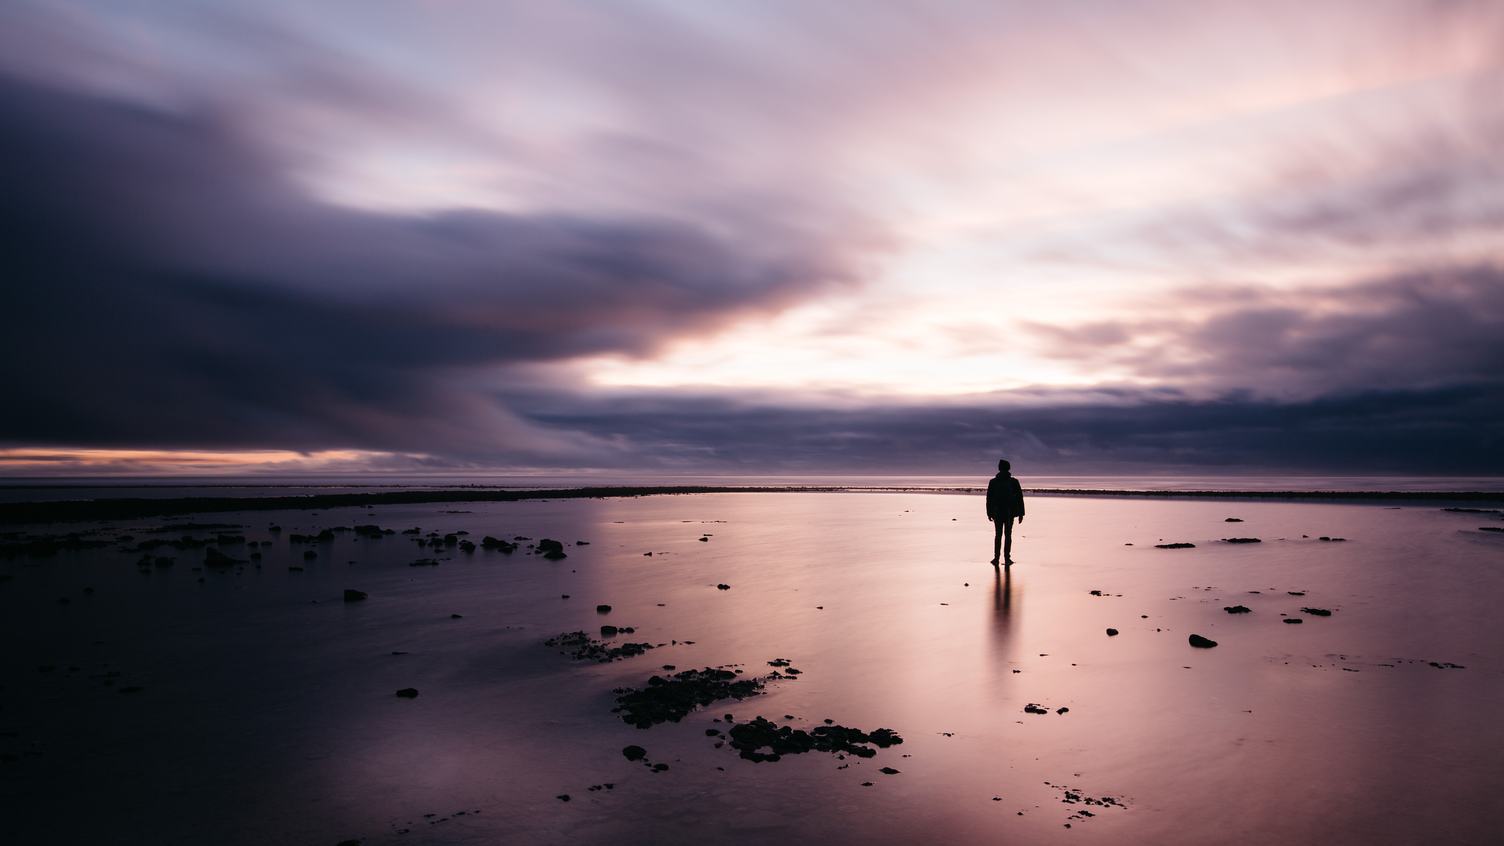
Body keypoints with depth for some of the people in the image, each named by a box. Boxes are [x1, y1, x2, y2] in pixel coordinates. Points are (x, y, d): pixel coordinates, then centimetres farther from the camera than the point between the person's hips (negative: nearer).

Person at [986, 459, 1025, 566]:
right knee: (1008, 535, 5)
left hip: (997, 513, 1)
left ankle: (996, 558, 3)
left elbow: (989, 499, 1)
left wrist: (989, 513, 8)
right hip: (1010, 513, -1)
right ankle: (1007, 559, 3)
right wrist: (1020, 514, 4)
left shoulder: (993, 482, -1)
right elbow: (1019, 498, -2)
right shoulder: (1014, 482, -3)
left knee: (998, 535, 8)